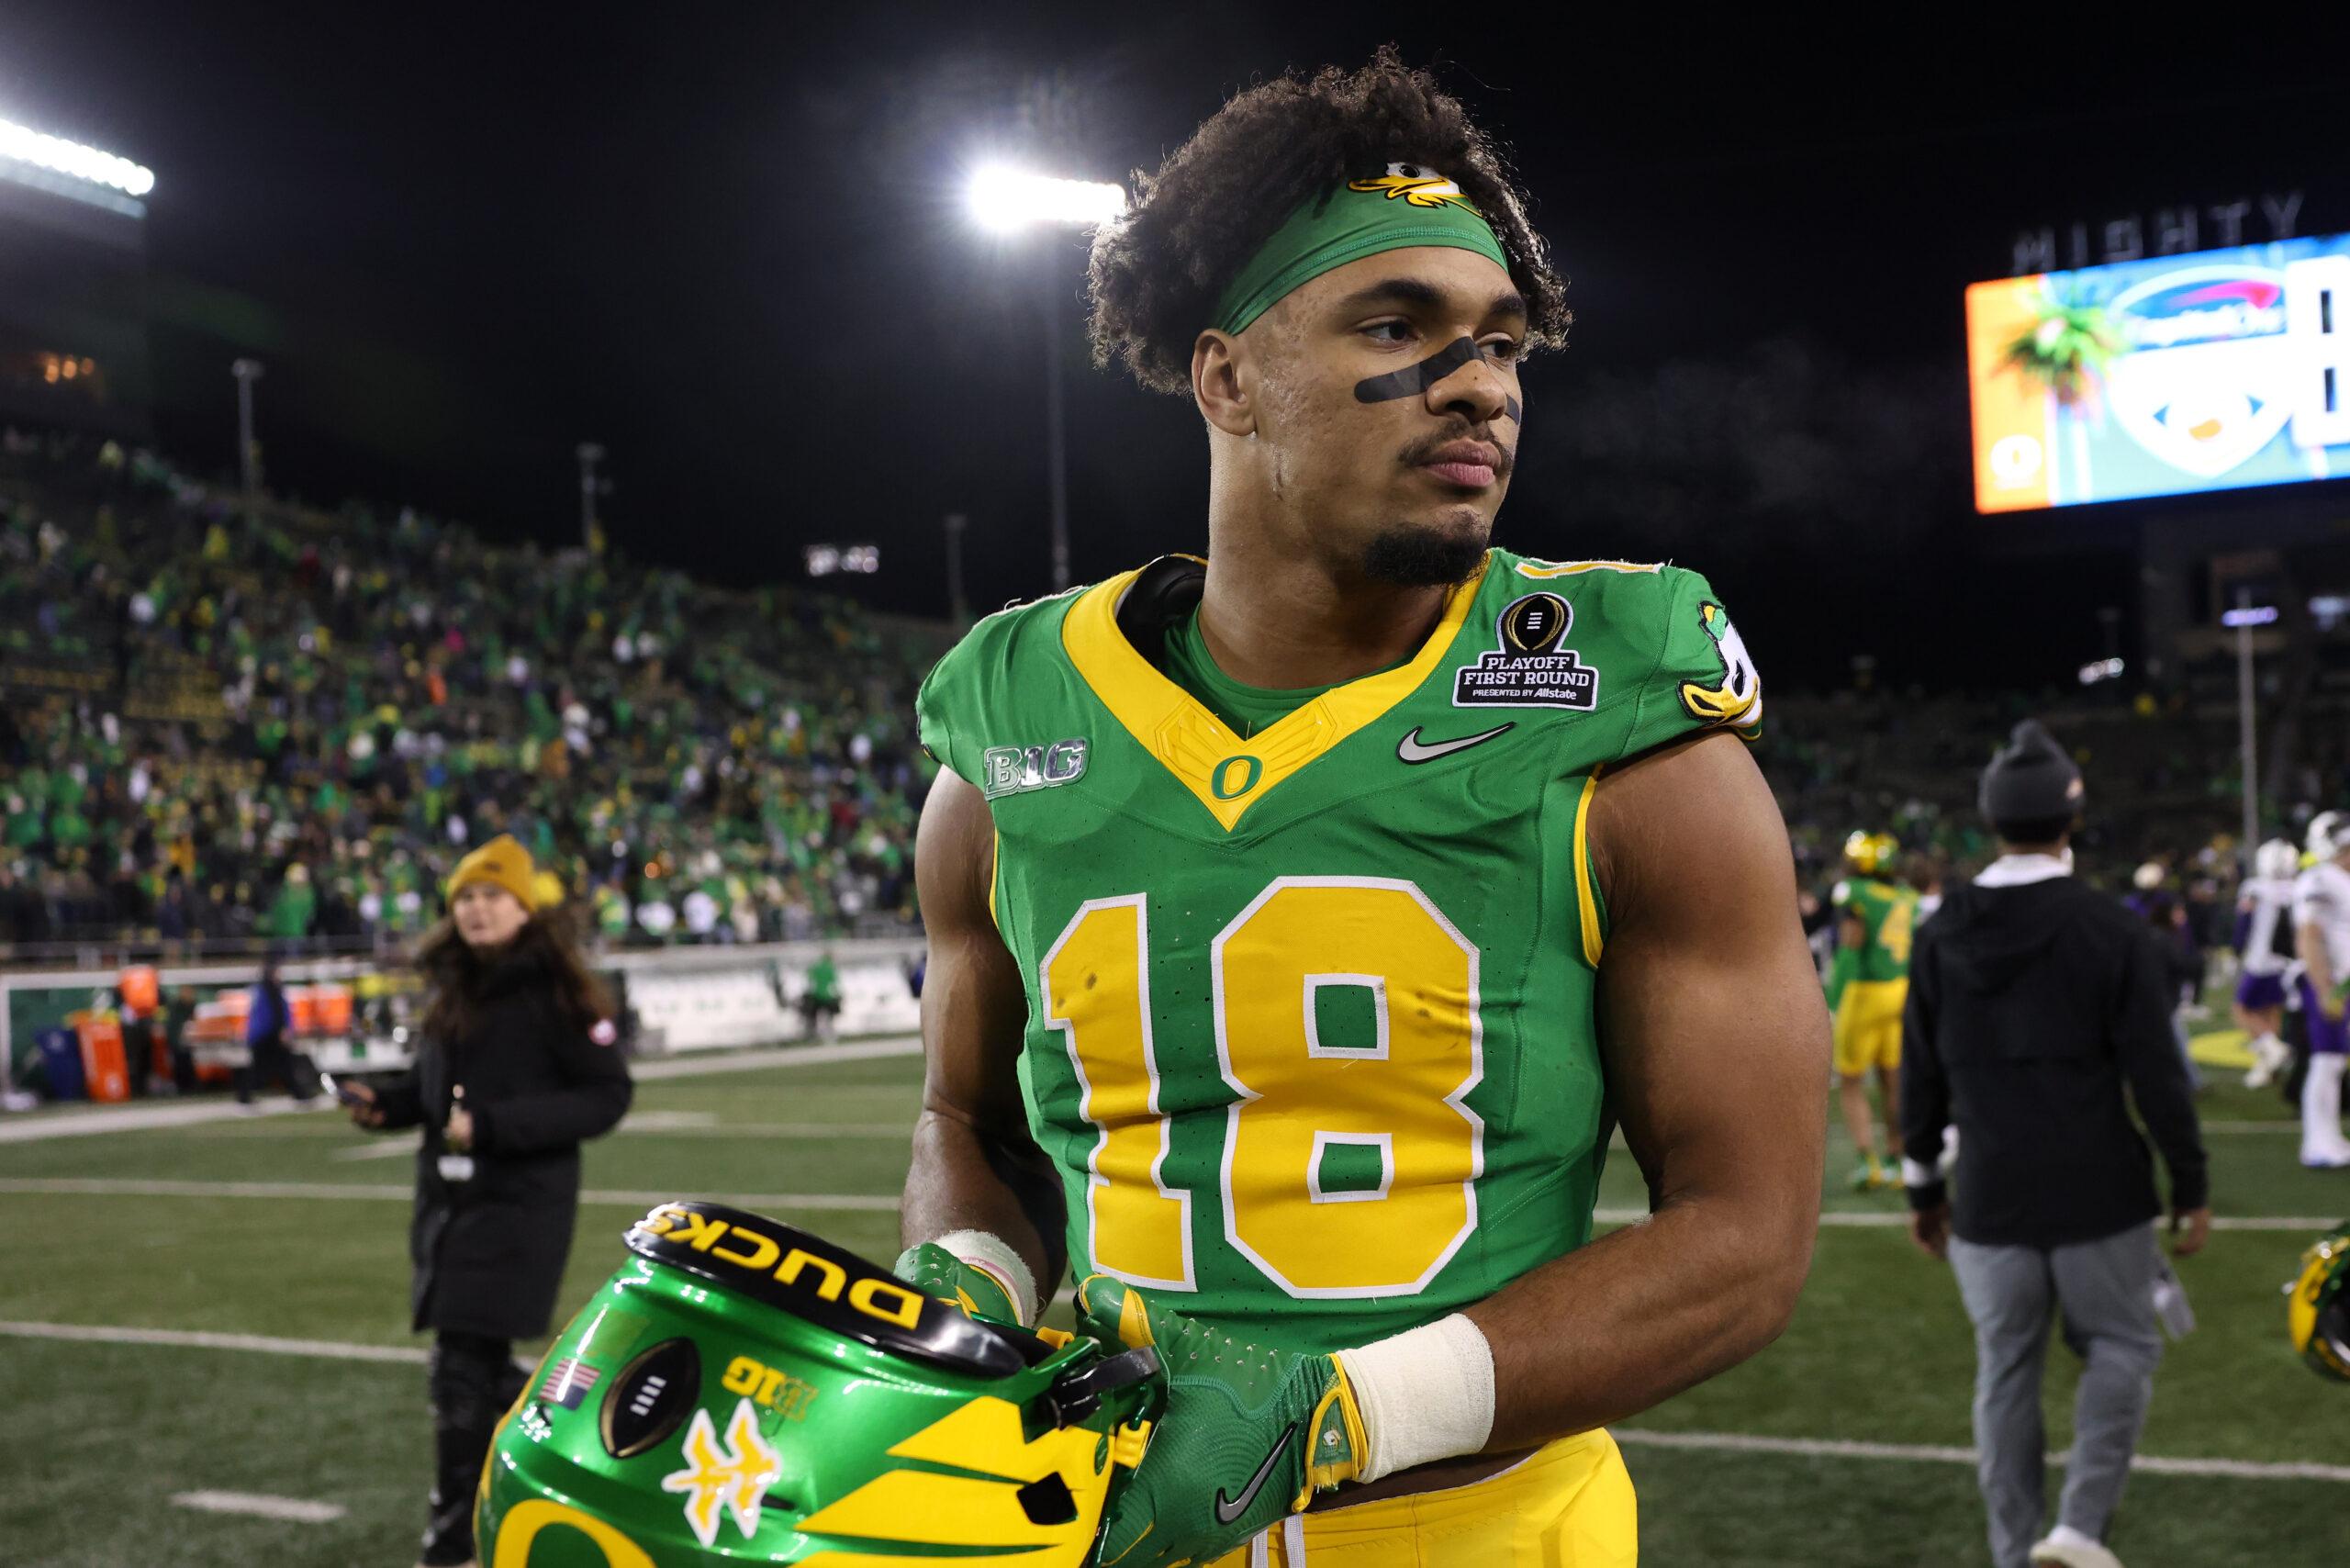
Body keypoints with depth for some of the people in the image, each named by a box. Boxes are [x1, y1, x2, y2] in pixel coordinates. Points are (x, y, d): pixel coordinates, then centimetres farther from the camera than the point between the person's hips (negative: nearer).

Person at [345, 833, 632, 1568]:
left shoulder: (553, 989, -11)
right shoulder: (452, 985, 10)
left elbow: (607, 1095, -12)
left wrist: (496, 1124, -20)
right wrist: (388, 1103, 2)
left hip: (519, 1202, -7)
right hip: (449, 1195, 7)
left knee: (462, 1370, -7)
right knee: (479, 1365, 14)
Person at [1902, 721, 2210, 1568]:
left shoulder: (1940, 936, 0)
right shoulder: (2115, 932, -10)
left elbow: (1922, 1078, 5)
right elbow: (2157, 1076, -9)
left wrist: (1923, 1189, 15)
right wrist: (2190, 1189, 2)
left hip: (1989, 1204, 3)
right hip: (2099, 1198, -3)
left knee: (2005, 1372, 12)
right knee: (2120, 1349, 13)